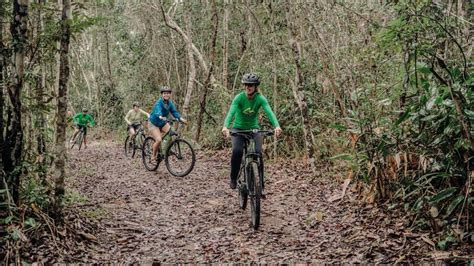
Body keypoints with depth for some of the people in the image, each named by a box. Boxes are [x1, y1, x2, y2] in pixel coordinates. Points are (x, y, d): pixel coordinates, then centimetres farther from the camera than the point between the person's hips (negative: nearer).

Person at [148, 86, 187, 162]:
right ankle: (153, 157, -3)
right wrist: (161, 117, -66)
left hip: (163, 123, 6)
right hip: (153, 124, -6)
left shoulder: (170, 103, -5)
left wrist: (181, 118, -32)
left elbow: (174, 112, -15)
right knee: (158, 140, -23)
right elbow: (158, 112, -44)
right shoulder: (159, 103, -25)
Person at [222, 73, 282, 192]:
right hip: (238, 129, -1)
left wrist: (277, 126, -47)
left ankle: (260, 184, -5)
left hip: (253, 129, 1)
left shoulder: (260, 98, -15)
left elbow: (269, 112, -28)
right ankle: (233, 178, -4)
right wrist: (225, 126, -50)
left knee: (258, 153, -18)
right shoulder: (239, 97, -18)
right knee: (237, 151, -26)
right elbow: (231, 112, -31)